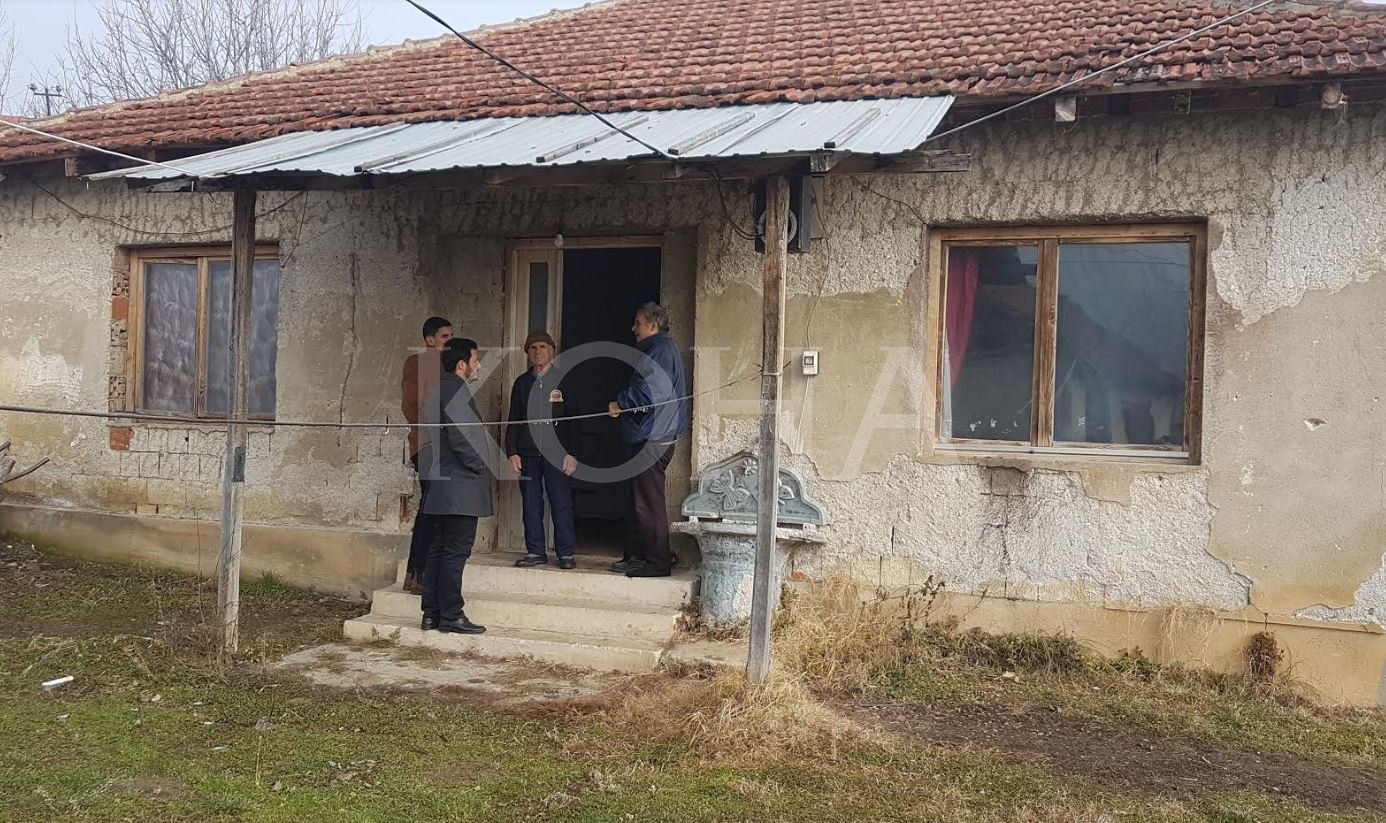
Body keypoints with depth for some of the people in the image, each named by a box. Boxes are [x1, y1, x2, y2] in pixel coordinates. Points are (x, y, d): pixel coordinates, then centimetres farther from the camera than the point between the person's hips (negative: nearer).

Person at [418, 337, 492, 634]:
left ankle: (431, 613, 16)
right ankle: (450, 615, -1)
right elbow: (460, 439, -22)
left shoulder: (440, 390, 16)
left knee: (438, 550, 12)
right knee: (456, 551, -5)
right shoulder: (457, 392, -14)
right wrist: (482, 469, -8)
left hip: (441, 486, 10)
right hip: (460, 487, -10)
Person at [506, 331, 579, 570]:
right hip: (528, 452, 3)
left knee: (561, 503, -3)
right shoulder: (522, 383, 15)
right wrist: (512, 451, 4)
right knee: (531, 505, 5)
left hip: (556, 452, -3)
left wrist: (572, 453, -7)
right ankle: (536, 551, 12)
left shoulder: (564, 380, 5)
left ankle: (566, 553, 3)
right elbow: (513, 420, 15)